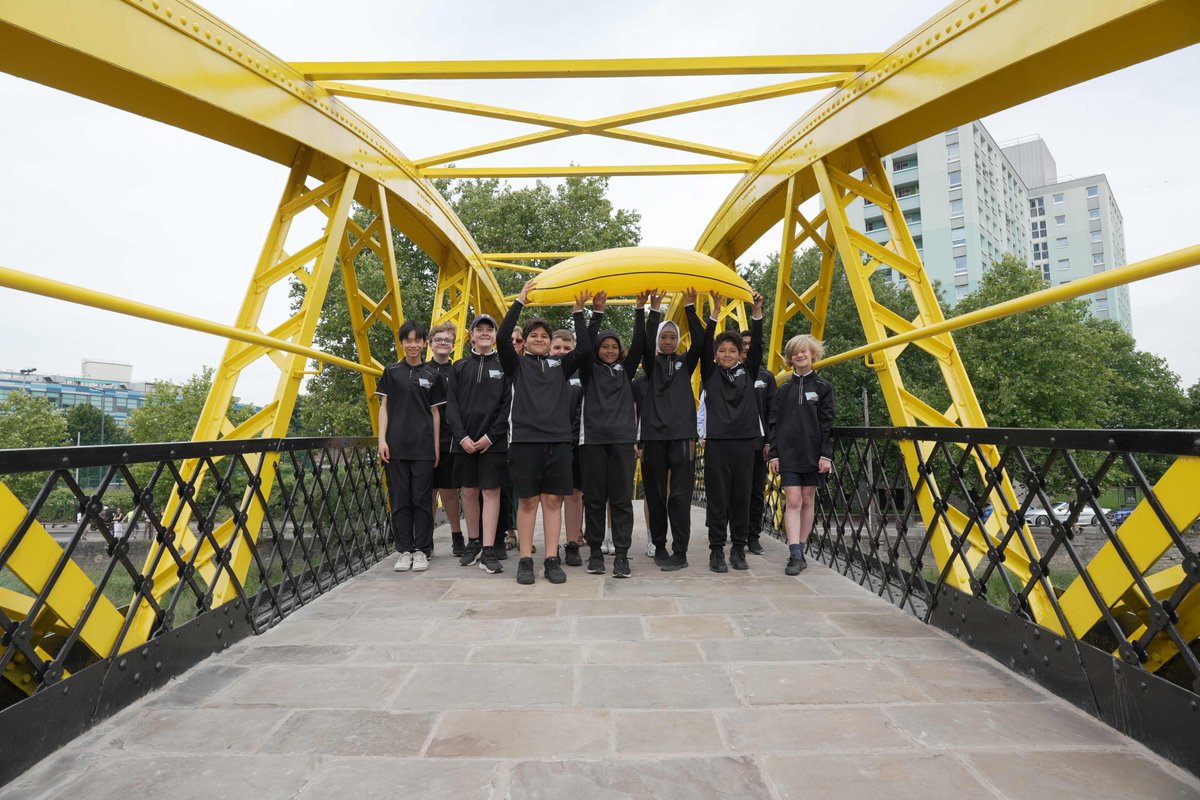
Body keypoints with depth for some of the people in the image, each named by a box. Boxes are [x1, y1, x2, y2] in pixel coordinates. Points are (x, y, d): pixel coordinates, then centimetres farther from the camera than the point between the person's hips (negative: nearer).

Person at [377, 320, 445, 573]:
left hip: (423, 446, 0)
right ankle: (404, 550, 14)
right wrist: (382, 440, -3)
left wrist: (436, 447, 4)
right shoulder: (392, 372, 7)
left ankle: (421, 551, 12)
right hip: (396, 445, 1)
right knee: (400, 500, 4)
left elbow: (435, 412, 8)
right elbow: (384, 407, 7)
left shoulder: (432, 375, 6)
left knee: (422, 499, 2)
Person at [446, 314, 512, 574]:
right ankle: (473, 543, 23)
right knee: (469, 491, 9)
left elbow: (509, 404, -2)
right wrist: (461, 436, -7)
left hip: (494, 441, -2)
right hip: (465, 441, 3)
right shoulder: (459, 367, 11)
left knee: (491, 492, -4)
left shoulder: (504, 365, 5)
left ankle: (488, 550, -2)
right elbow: (451, 404, 6)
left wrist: (491, 436, -11)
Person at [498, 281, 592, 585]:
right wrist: (520, 300, -5)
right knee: (527, 501, 2)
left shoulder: (561, 366, 16)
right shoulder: (517, 364, 10)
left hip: (558, 440, 2)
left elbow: (585, 348, 2)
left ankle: (552, 560, 10)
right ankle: (526, 560, 11)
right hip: (524, 438, -2)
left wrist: (578, 311, 2)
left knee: (553, 500, 4)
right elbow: (503, 338, -6)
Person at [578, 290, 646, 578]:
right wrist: (597, 312, -13)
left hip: (622, 439, 1)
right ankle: (595, 552, 13)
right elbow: (586, 344, -4)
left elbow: (639, 344, 5)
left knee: (621, 499, 0)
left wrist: (639, 309, -3)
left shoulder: (625, 370, 15)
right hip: (593, 438, -1)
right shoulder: (590, 370, 11)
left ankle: (621, 554, 4)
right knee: (594, 498, 4)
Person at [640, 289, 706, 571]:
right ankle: (659, 546, 19)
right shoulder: (651, 363, 11)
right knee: (655, 495, 6)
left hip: (682, 434, 0)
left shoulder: (685, 362, 14)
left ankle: (680, 553, 0)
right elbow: (645, 343, -8)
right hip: (654, 435, 0)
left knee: (680, 495, -4)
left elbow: (699, 341, -2)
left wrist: (689, 307, -9)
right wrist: (654, 309, -15)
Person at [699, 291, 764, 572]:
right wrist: (716, 310, -12)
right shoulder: (710, 373, 6)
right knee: (717, 499, 1)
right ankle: (717, 550, 9)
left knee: (741, 498, 7)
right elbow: (705, 344, -5)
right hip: (717, 442, -2)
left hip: (745, 441, 2)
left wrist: (757, 311, -9)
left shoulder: (748, 372, 11)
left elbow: (756, 345, 1)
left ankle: (739, 549, 18)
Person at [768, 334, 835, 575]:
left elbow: (827, 423, -1)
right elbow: (774, 423, 7)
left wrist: (825, 455, -8)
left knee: (808, 501, 7)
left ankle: (800, 551, 19)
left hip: (813, 452, 0)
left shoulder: (823, 387, 3)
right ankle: (795, 556, -8)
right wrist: (774, 454, 0)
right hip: (788, 453, 1)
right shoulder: (784, 389, 7)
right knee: (793, 501, -7)